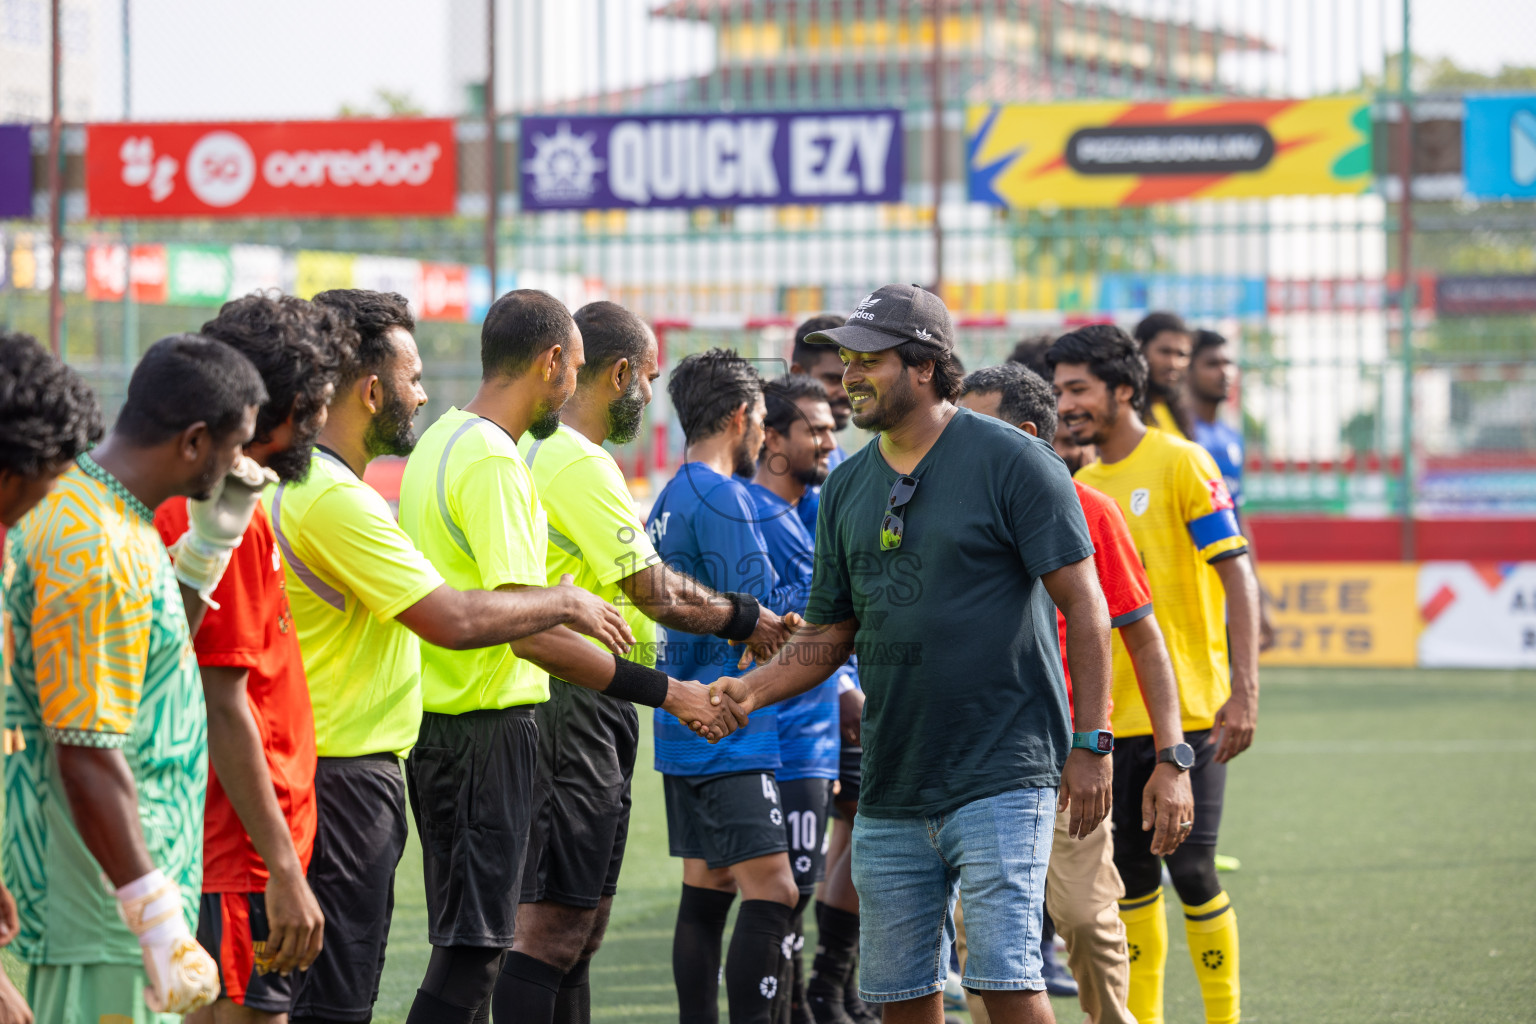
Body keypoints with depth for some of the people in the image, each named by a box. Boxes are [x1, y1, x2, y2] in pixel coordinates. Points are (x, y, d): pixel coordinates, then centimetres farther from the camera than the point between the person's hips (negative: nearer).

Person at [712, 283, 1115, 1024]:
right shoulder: (848, 488, 12)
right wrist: (756, 687, -3)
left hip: (1001, 779, -6)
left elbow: (1084, 607, -7)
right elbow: (829, 634, 17)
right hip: (891, 789, 6)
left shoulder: (1012, 462, -6)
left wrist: (1090, 745, -12)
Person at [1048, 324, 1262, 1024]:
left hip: (1188, 707, -5)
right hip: (1114, 715, 6)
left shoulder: (1182, 464, -7)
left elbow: (1238, 578, -11)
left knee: (1189, 869, -7)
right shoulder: (1080, 486, 11)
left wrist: (1243, 691, -19)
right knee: (1132, 876, 7)